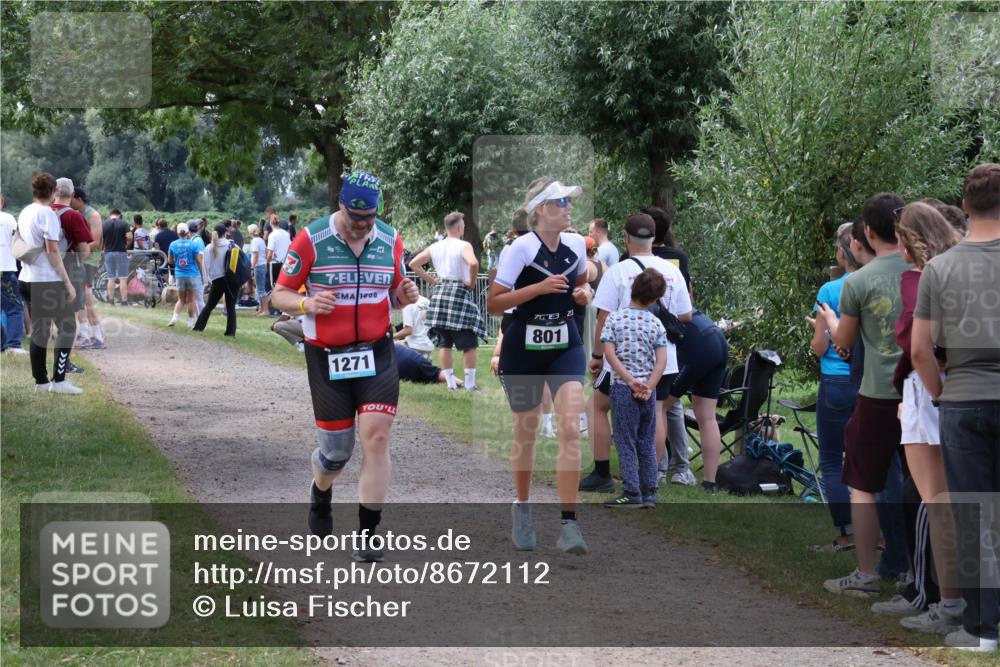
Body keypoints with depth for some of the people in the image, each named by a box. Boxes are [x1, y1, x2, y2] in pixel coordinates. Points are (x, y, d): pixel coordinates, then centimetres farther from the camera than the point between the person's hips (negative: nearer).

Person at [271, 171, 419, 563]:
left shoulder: (390, 240, 4)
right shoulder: (311, 240, -8)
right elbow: (279, 294, -3)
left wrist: (405, 295, -8)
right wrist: (306, 303, -24)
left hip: (377, 354, 2)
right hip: (327, 357, -2)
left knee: (377, 438, -13)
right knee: (336, 452, 5)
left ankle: (369, 534, -4)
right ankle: (320, 494, 42)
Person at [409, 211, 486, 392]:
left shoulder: (435, 247, 8)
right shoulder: (463, 246, -10)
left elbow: (413, 264, 11)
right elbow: (473, 263, -29)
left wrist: (431, 280, 13)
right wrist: (472, 283, -13)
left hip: (440, 292, 6)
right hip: (459, 293, -6)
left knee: (444, 343, 11)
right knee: (469, 344, 2)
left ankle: (451, 382, 13)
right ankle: (470, 383, 2)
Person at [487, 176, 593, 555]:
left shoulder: (576, 245, 1)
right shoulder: (521, 249, -14)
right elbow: (493, 303, -16)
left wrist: (584, 292, -1)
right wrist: (540, 287, -25)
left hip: (565, 346, 3)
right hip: (523, 350, -3)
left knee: (571, 429, -13)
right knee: (526, 433, 10)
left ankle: (568, 524, -13)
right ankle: (522, 507, 35)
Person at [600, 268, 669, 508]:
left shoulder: (615, 318, -4)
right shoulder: (656, 323, 1)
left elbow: (609, 353, -12)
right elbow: (661, 360, -5)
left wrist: (629, 380, -14)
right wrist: (648, 387, -8)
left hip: (622, 388, -3)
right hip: (648, 389, 3)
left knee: (626, 443, 1)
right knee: (647, 443, 11)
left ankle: (631, 493, -2)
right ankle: (649, 492, 12)